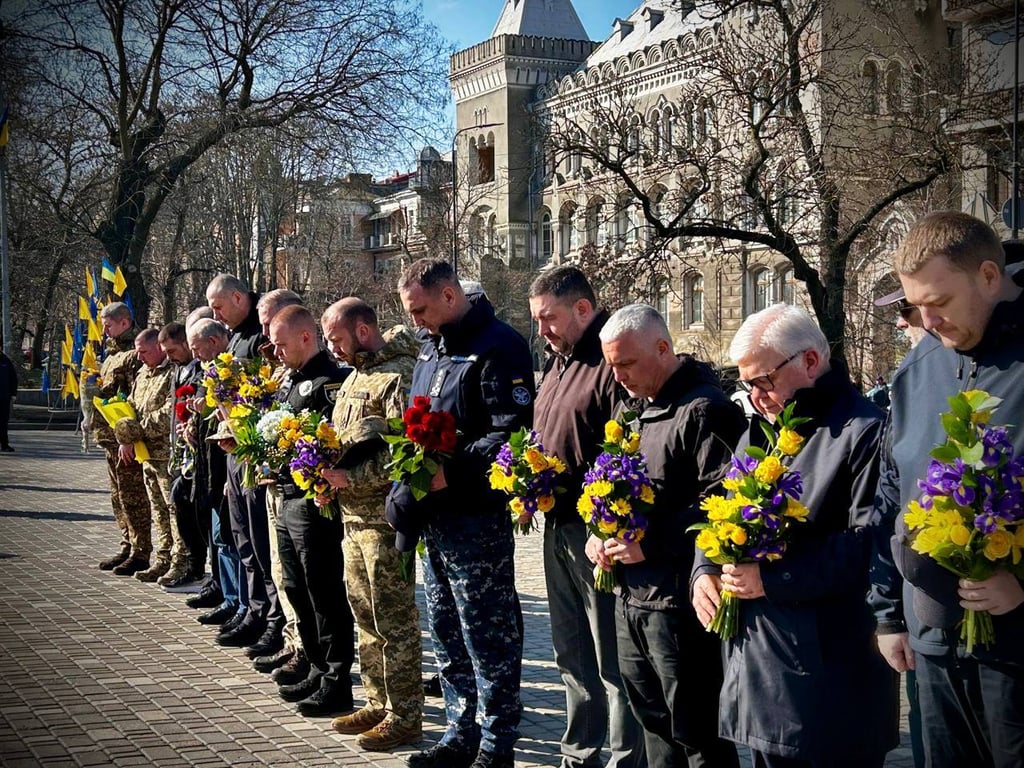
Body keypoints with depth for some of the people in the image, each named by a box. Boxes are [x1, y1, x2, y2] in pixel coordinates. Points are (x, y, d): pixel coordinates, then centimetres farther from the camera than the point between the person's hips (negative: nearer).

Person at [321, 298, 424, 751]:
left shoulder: (399, 375, -14)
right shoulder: (357, 374, 17)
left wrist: (350, 477, -20)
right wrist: (327, 475, 6)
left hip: (384, 517, -10)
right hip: (353, 514, 10)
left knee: (395, 621, -2)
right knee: (365, 616, 15)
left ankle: (405, 717, 6)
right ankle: (379, 705, 26)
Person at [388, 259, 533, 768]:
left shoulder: (498, 347, -13)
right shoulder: (432, 347, 15)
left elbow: (511, 431, -21)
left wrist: (451, 473, -24)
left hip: (476, 516, -9)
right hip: (434, 515, 9)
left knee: (488, 636, 0)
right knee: (447, 635, 16)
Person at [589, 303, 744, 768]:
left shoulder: (703, 411, -15)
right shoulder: (629, 407, 15)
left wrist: (651, 544, -22)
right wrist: (598, 533, 6)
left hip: (678, 599, -9)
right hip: (630, 594, 9)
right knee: (651, 718, 19)